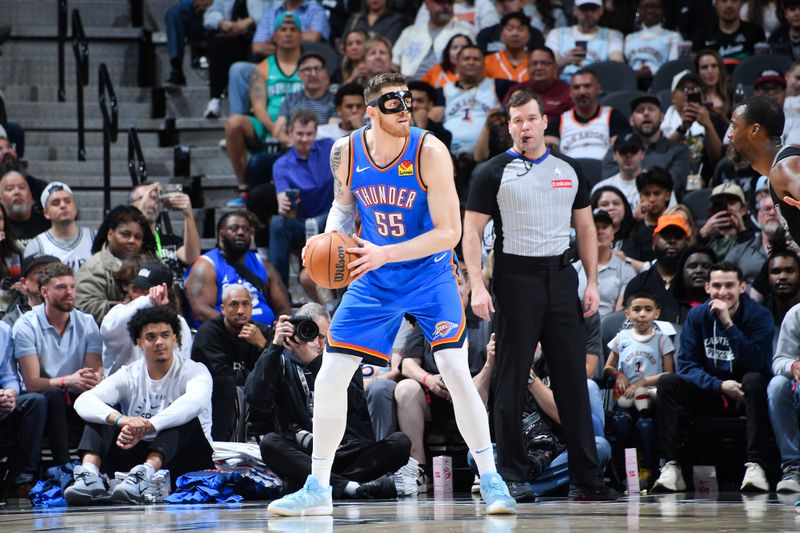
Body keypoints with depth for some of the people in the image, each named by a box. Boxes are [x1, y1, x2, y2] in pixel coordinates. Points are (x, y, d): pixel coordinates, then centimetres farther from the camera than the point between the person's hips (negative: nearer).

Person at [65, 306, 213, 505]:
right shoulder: (129, 376, 3)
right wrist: (121, 419, -37)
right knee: (103, 413, -12)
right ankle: (89, 475, -39)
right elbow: (83, 401, -15)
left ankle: (144, 475, -53)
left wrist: (146, 427, -44)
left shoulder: (194, 371, -4)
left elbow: (195, 401, -31)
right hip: (138, 455, 3)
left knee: (186, 416, -29)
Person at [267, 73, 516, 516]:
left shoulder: (429, 152, -21)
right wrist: (329, 238, -11)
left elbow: (449, 232, -21)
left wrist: (385, 253, -30)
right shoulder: (346, 152, -9)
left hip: (429, 272, -4)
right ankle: (316, 489, 12)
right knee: (329, 379, -1)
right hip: (373, 278, 4)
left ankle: (491, 481, -7)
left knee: (455, 370, -20)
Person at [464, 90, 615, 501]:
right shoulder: (494, 173, 0)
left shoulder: (568, 171, 12)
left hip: (560, 277, 4)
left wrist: (592, 282, 7)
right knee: (511, 380, -3)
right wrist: (477, 286, -14)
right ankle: (511, 475, 2)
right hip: (516, 278, -4)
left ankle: (585, 478, 5)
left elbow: (585, 227, 17)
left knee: (573, 378, 2)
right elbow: (471, 232, -4)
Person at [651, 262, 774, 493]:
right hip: (708, 394, 2)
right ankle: (670, 466, -28)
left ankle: (755, 465, -40)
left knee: (755, 380, -35)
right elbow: (686, 364, -6)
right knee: (667, 383, -21)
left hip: (745, 396, -2)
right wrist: (719, 385, -23)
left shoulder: (759, 316, -9)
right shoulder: (697, 316, -1)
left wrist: (728, 324, -29)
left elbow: (757, 364, -23)